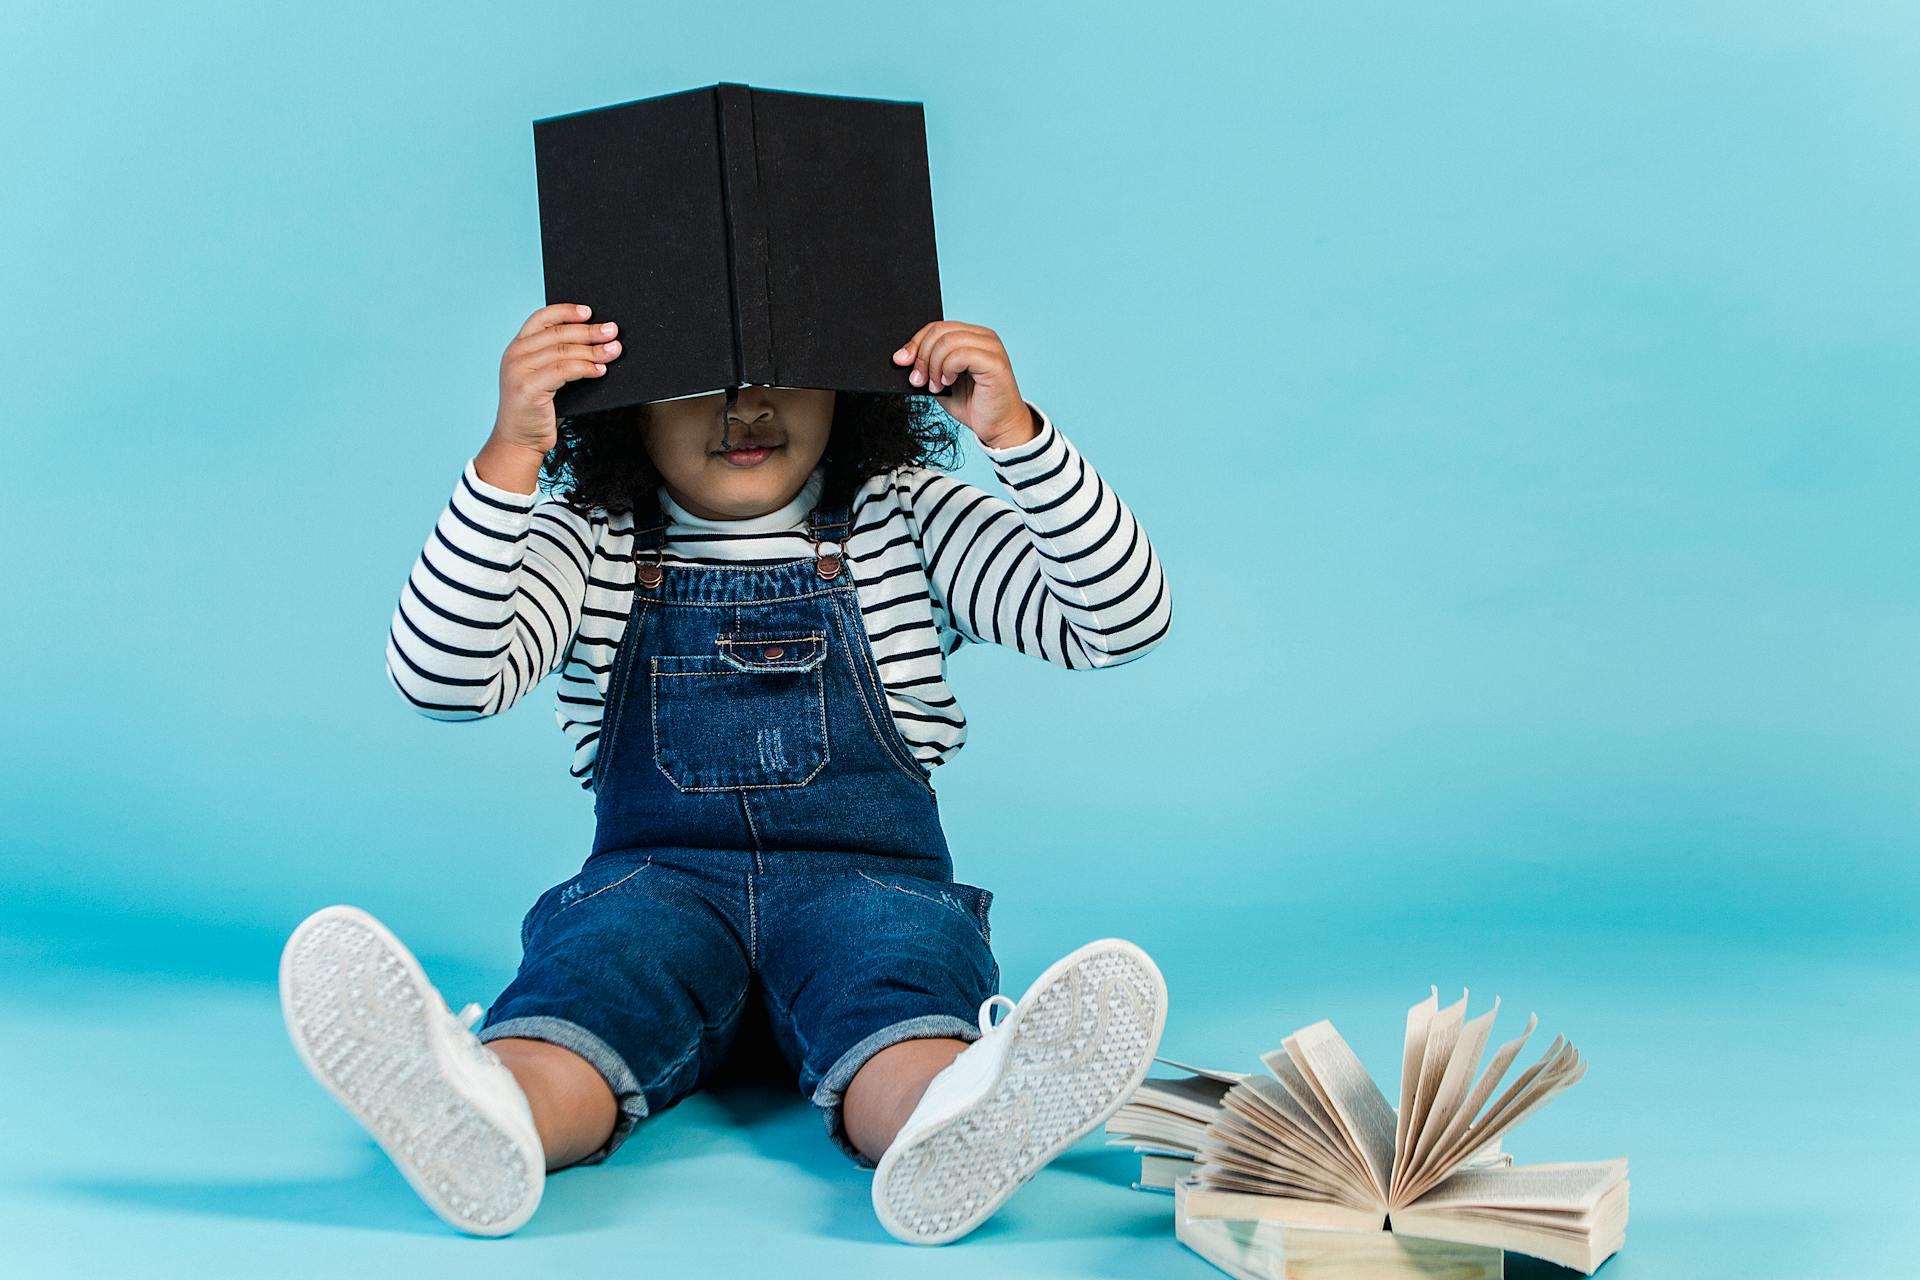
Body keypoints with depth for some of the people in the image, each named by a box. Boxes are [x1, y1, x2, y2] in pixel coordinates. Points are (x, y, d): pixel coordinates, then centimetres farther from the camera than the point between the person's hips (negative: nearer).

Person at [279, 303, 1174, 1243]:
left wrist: (1015, 433, -13)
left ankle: (953, 1126, -68)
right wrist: (509, 452, -19)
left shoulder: (907, 521, 9)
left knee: (902, 980, -35)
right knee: (586, 968, -34)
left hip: (866, 877, 0)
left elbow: (1124, 621, 0)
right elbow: (442, 682, -10)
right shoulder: (590, 544, 8)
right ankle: (489, 1118, -65)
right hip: (656, 873, 1)